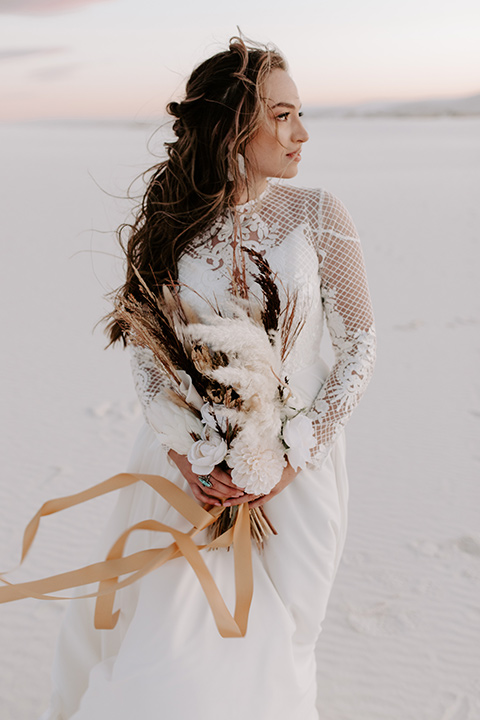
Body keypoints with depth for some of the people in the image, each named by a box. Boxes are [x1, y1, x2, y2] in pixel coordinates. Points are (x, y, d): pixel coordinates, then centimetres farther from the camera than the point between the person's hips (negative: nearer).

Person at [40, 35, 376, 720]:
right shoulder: (173, 221, -2)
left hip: (295, 465, -1)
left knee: (263, 652, 8)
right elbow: (146, 351, 2)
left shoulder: (317, 215, -5)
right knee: (158, 650, 8)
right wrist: (185, 451, -12)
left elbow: (359, 342, -2)